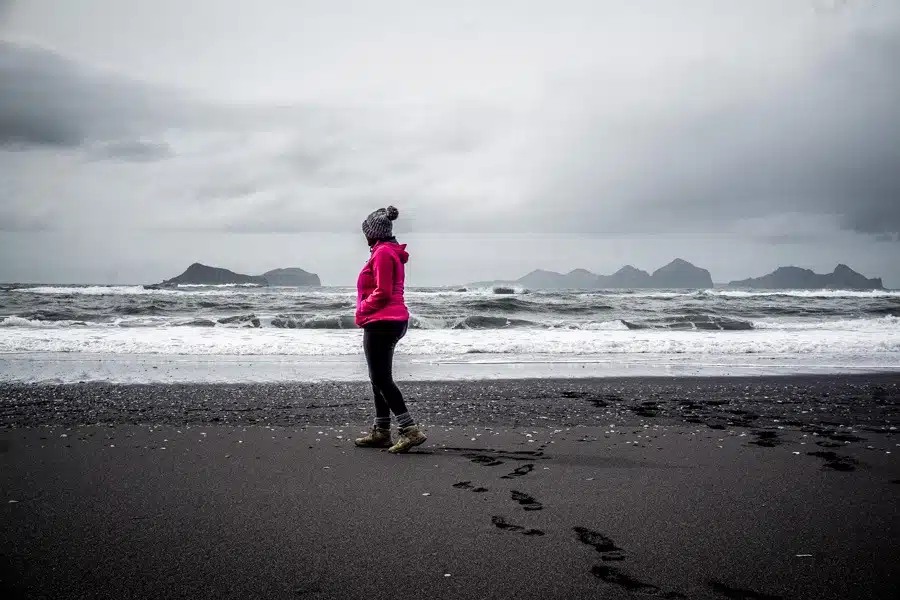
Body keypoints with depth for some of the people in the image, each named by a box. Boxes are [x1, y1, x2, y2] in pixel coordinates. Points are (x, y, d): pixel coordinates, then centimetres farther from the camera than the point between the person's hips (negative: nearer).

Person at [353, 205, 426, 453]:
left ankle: (410, 430, -13)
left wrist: (362, 310, -8)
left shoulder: (382, 252, -14)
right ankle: (381, 432, 20)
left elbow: (382, 291, -20)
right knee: (380, 378, 14)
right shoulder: (392, 252, 17)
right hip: (394, 320, 11)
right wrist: (365, 312, 14)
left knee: (382, 379, -9)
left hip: (380, 322, -11)